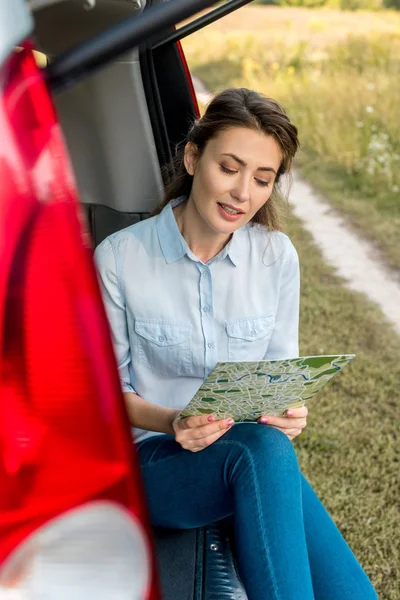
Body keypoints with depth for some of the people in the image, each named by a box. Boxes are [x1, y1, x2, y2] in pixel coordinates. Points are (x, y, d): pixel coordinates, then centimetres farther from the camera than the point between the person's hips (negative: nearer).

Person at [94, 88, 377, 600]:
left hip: (262, 453, 2)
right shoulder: (119, 257, -8)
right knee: (261, 449, -37)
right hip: (153, 461, -2)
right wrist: (171, 422, -20)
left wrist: (287, 409, -14)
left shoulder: (277, 256, 2)